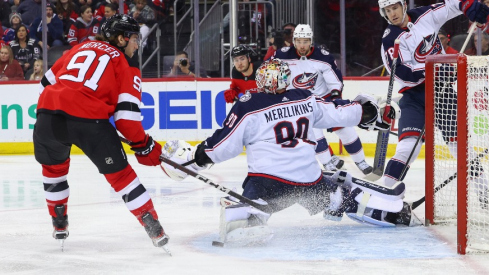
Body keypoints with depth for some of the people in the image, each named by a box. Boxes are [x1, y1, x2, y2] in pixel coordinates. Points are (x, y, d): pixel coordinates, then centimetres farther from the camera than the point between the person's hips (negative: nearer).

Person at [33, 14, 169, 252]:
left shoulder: (82, 48, 27)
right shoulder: (126, 65, 13)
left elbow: (48, 80, 29)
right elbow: (126, 114, 1)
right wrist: (143, 145, 12)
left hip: (48, 113, 4)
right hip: (89, 119, -4)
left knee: (53, 166, 30)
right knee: (119, 173, 9)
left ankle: (59, 224, 36)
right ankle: (154, 228, 8)